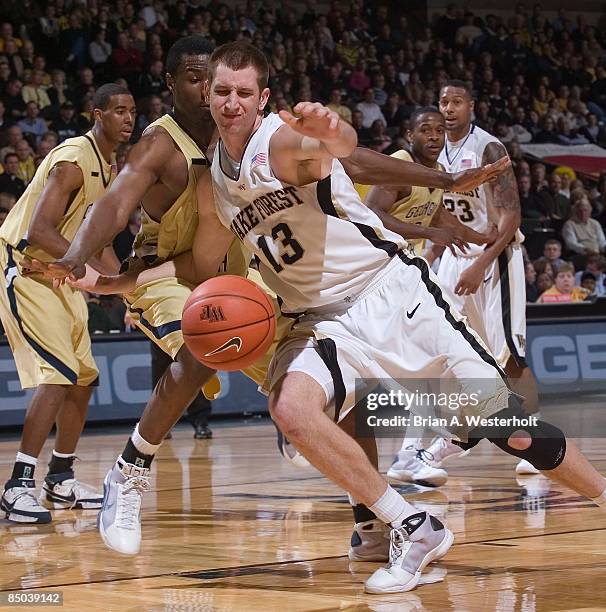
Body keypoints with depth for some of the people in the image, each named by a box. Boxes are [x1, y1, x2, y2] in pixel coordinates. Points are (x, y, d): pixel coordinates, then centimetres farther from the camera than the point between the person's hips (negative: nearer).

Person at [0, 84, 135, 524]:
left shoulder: (109, 167, 9)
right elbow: (40, 231, -29)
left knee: (85, 377, 12)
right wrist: (93, 263, -37)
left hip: (58, 273, 10)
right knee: (59, 374, -20)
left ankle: (61, 481, 23)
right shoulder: (73, 161, -21)